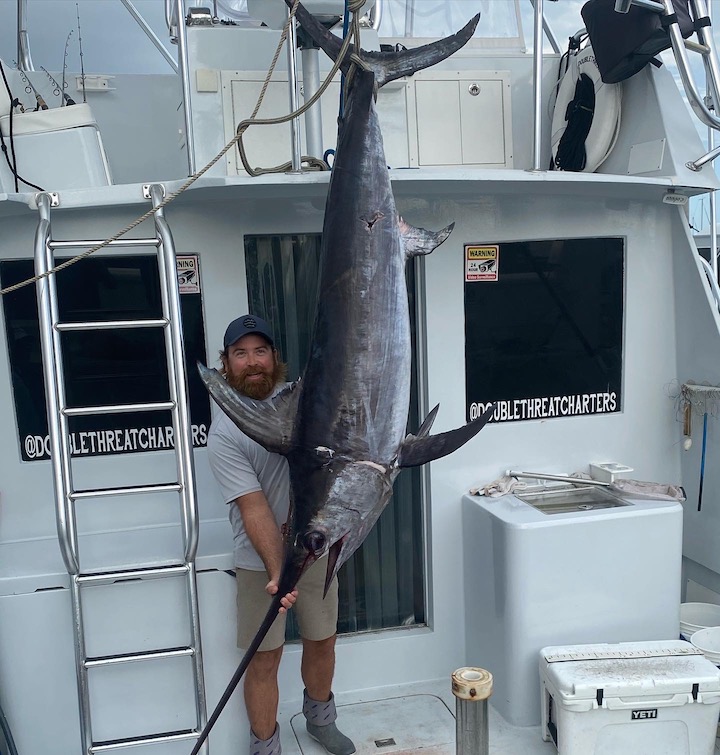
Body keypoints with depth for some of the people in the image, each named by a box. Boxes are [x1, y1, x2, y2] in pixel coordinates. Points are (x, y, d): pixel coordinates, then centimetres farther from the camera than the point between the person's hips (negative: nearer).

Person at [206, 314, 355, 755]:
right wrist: (276, 572, -29)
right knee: (265, 657, 6)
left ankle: (321, 719, 46)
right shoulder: (224, 433, -15)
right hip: (262, 560, -4)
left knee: (323, 640, 19)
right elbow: (254, 508, -21)